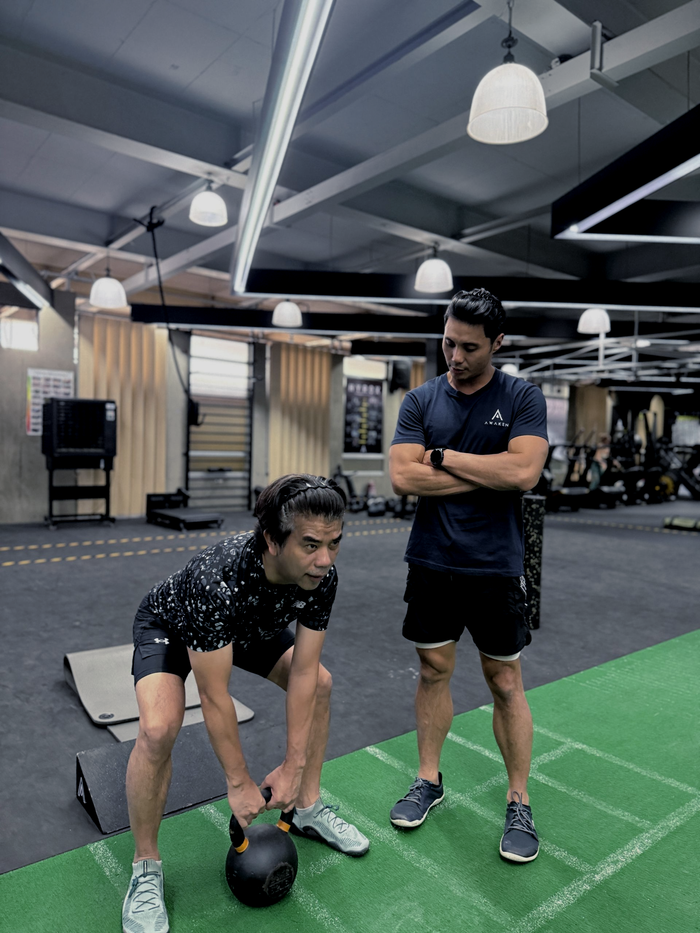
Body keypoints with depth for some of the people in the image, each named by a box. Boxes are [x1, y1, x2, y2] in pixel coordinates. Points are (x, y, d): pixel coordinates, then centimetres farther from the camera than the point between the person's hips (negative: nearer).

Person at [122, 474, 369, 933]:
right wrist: (240, 783, -21)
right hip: (170, 625, -5)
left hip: (249, 625, 6)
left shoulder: (322, 575, -28)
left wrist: (293, 767, -15)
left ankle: (308, 808, 21)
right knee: (159, 730, -28)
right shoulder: (220, 579, -45)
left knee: (320, 684, 1)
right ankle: (146, 867, -1)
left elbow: (302, 674, -18)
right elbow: (215, 696, -33)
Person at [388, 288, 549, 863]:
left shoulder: (522, 397, -3)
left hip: (495, 567, -2)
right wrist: (486, 474, -11)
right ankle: (429, 780, 33)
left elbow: (524, 471, -18)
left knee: (505, 683, 9)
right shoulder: (421, 400, 3)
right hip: (431, 562, 2)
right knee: (434, 671, 14)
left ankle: (519, 804, 26)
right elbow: (403, 477, -9)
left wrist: (444, 457, -11)